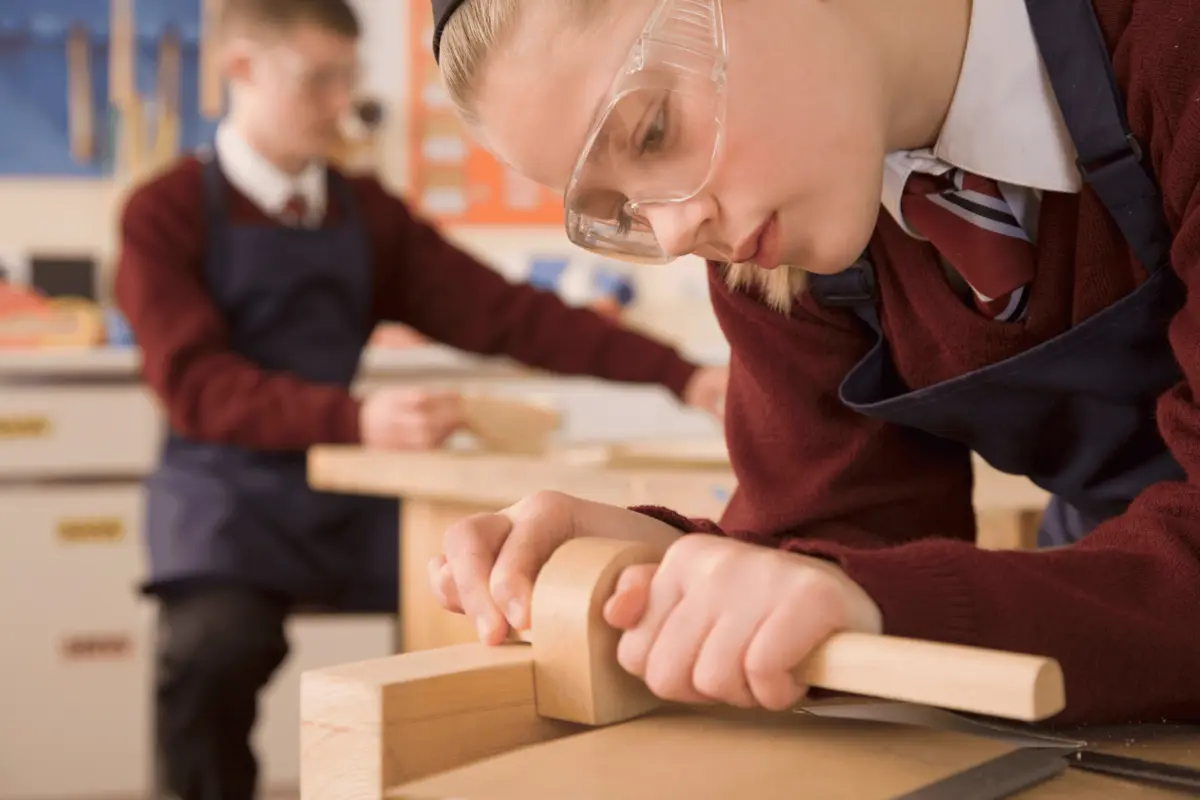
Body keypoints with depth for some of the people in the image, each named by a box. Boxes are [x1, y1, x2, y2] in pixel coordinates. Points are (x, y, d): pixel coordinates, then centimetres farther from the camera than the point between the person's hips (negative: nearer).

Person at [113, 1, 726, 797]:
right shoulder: (167, 213, -1)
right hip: (228, 493, -4)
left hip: (350, 495, 4)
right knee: (219, 642, -34)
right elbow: (198, 386, -13)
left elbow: (502, 313, 7)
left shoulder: (366, 212, 13)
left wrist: (681, 375, -2)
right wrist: (356, 418, -29)